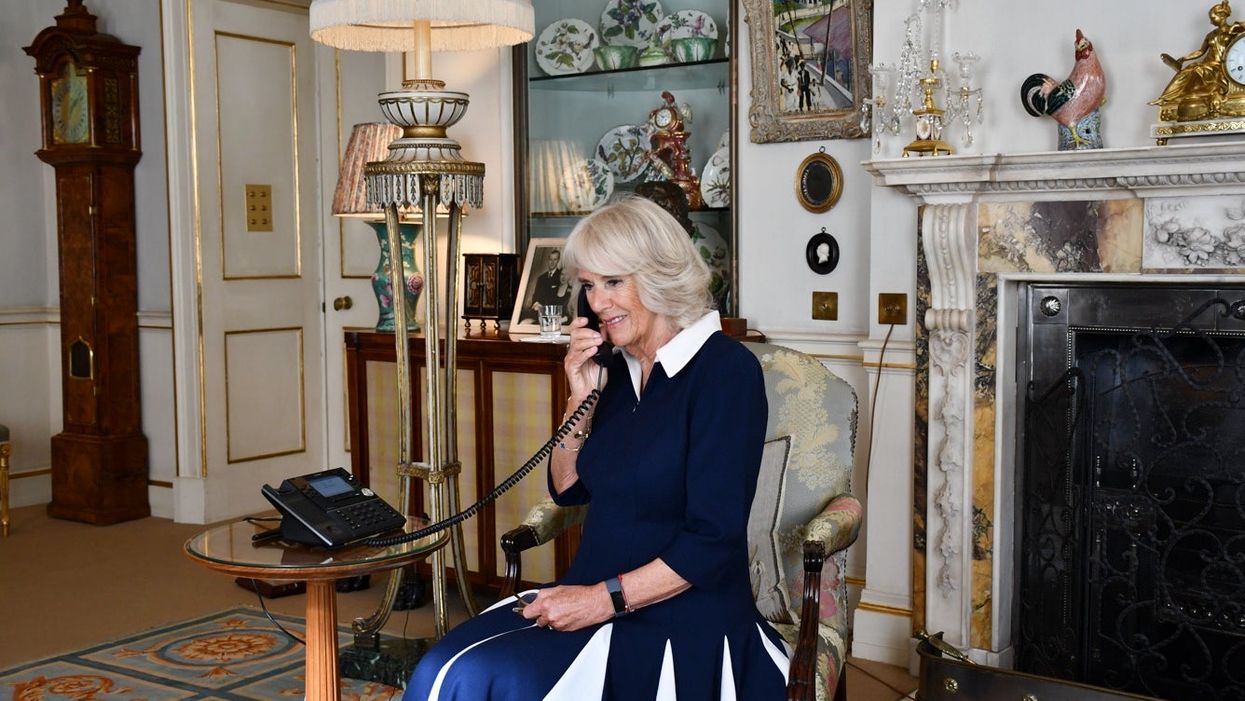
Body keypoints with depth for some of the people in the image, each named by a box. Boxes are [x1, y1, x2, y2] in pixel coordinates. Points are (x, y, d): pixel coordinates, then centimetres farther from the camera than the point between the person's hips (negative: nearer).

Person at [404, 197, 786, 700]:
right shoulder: (618, 367, 9)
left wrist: (606, 598, -18)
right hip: (588, 601, 7)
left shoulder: (725, 370, -13)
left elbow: (714, 541, -17)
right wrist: (581, 399, 0)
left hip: (681, 627, -6)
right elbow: (567, 489, 15)